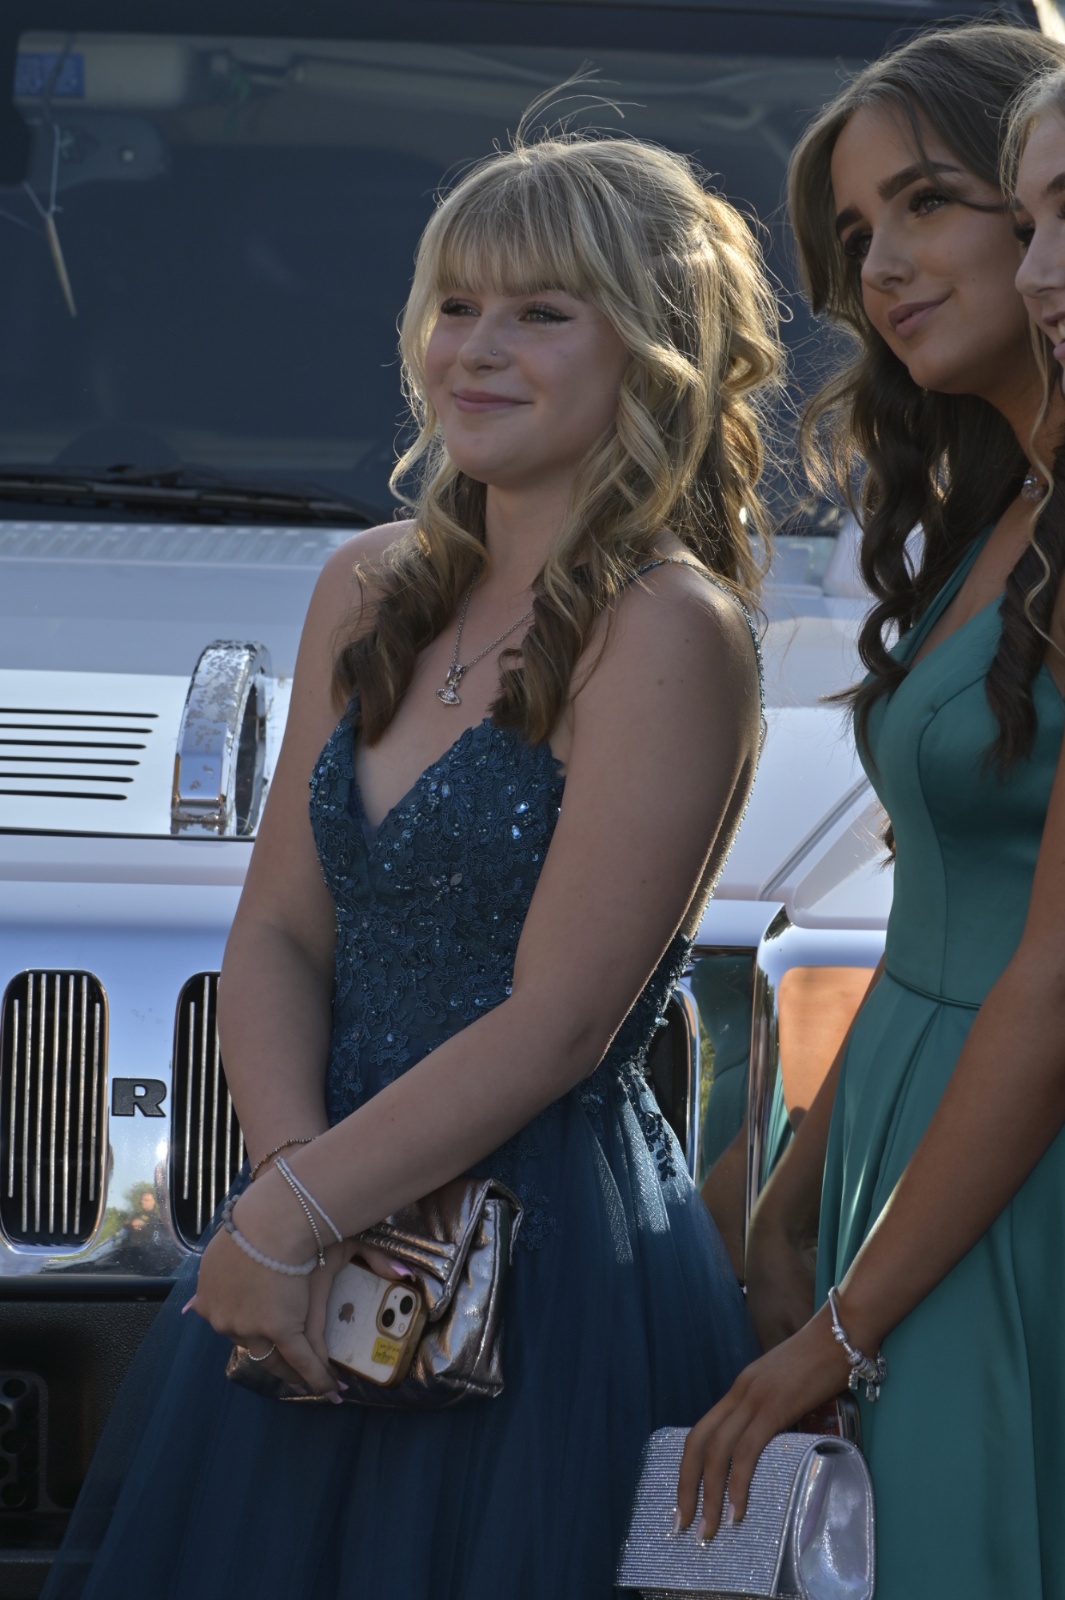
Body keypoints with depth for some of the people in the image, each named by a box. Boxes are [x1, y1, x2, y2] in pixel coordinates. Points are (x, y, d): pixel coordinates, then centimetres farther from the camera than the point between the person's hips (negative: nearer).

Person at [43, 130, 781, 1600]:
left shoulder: (667, 633, -13)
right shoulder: (373, 591, 10)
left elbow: (553, 1026, -16)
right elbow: (279, 932, 7)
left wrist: (284, 1218, -14)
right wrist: (292, 1182, -11)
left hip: (560, 1279, -7)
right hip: (329, 1285, 7)